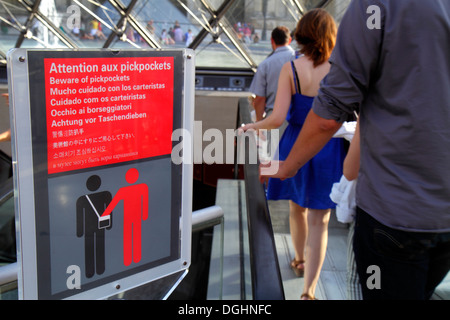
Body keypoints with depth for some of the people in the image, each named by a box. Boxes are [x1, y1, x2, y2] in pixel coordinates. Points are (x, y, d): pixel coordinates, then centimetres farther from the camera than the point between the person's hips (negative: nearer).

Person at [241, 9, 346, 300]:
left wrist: (252, 126, 3)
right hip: (328, 148, -1)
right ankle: (309, 290, 1)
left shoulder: (291, 69, -10)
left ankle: (300, 259, 47)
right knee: (319, 221, 5)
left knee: (297, 208, 24)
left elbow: (277, 118, -15)